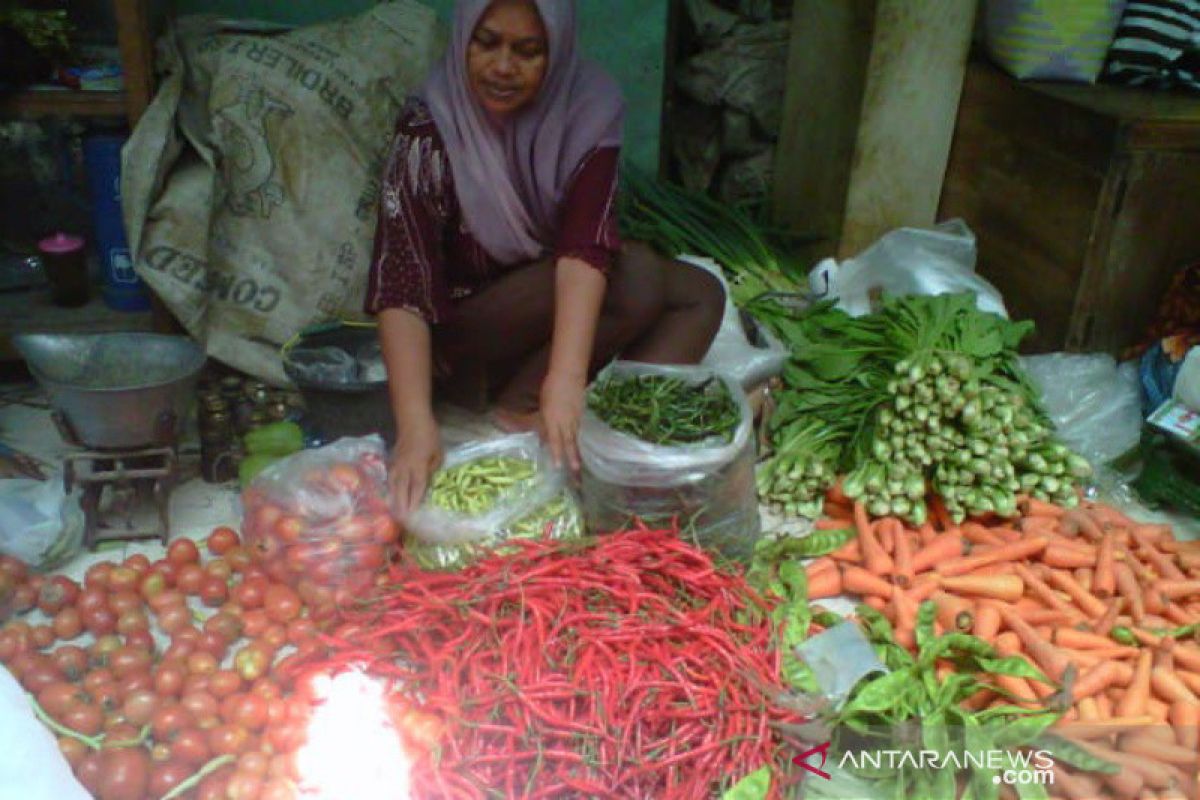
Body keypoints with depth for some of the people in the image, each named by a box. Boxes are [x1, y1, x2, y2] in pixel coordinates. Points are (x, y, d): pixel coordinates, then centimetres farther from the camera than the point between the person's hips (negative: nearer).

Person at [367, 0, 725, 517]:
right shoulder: (430, 128, -24)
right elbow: (401, 282, -33)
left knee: (701, 294, -12)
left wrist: (566, 376, -44)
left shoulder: (589, 107, -16)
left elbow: (587, 242, -30)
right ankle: (520, 406, -14)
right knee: (638, 276, -26)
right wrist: (415, 422, -46)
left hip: (558, 306, 5)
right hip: (466, 320, -4)